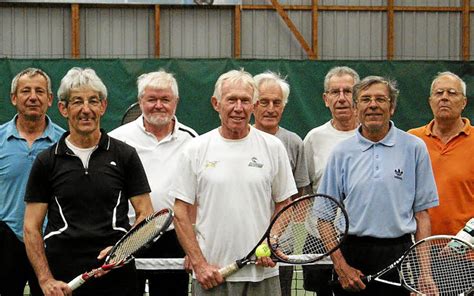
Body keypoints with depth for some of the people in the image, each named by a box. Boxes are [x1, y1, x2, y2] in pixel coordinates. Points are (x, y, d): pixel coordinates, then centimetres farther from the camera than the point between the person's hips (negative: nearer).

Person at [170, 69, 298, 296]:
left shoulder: (273, 147, 4)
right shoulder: (195, 149, 1)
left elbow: (283, 204, 10)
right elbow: (181, 212, 1)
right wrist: (199, 264, -6)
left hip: (262, 273, 1)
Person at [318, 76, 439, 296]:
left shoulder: (414, 148, 3)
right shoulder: (341, 152, 4)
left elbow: (421, 212, 4)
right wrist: (340, 265, -5)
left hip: (399, 255, 0)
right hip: (351, 254, 1)